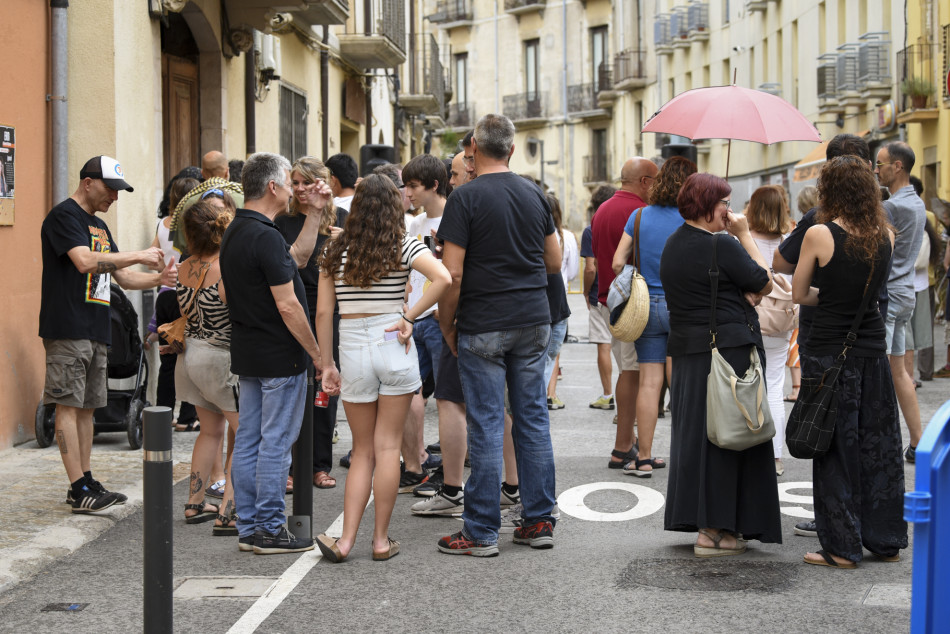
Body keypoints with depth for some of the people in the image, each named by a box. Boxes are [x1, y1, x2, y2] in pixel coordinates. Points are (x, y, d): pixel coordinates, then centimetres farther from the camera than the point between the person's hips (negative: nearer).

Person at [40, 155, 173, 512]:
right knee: (69, 405, -8)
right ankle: (79, 489, -10)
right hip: (67, 329, -9)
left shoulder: (99, 226, 21)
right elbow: (85, 261, -23)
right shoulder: (64, 216, -8)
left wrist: (157, 279, 5)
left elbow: (123, 277, 23)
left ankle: (86, 483, 13)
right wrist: (139, 256, -17)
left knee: (87, 406, 10)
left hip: (96, 331, 9)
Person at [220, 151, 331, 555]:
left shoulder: (235, 232, 11)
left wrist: (315, 213, 17)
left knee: (248, 441, 11)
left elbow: (297, 258, 21)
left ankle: (249, 527, 17)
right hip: (279, 355, -10)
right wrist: (317, 354, -14)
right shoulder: (265, 237, -20)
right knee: (276, 442, -3)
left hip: (247, 353, 10)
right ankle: (270, 530, 2)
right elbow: (287, 306, -21)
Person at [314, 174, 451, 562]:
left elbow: (323, 313, 5)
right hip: (393, 346, -2)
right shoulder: (403, 247, -3)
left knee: (363, 450, 11)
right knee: (388, 446, 5)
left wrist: (327, 365, 11)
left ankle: (346, 540, 4)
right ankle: (381, 540, 7)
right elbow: (443, 278, -20)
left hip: (352, 351, 2)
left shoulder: (335, 252, 5)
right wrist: (409, 318, -12)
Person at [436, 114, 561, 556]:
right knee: (533, 419, 10)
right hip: (534, 320, 5)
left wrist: (447, 325, -2)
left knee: (486, 426, -2)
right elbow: (554, 262, 15)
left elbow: (452, 274, -13)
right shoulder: (534, 195, 7)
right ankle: (539, 521, 15)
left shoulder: (466, 199, -10)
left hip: (484, 326, -5)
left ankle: (481, 532, 3)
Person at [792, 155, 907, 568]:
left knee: (836, 448, 4)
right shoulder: (885, 235, 0)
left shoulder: (820, 235, -12)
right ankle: (886, 540, 22)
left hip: (828, 351, -4)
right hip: (873, 347, 4)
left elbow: (798, 294, -2)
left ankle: (842, 547, 8)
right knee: (879, 445, 13)